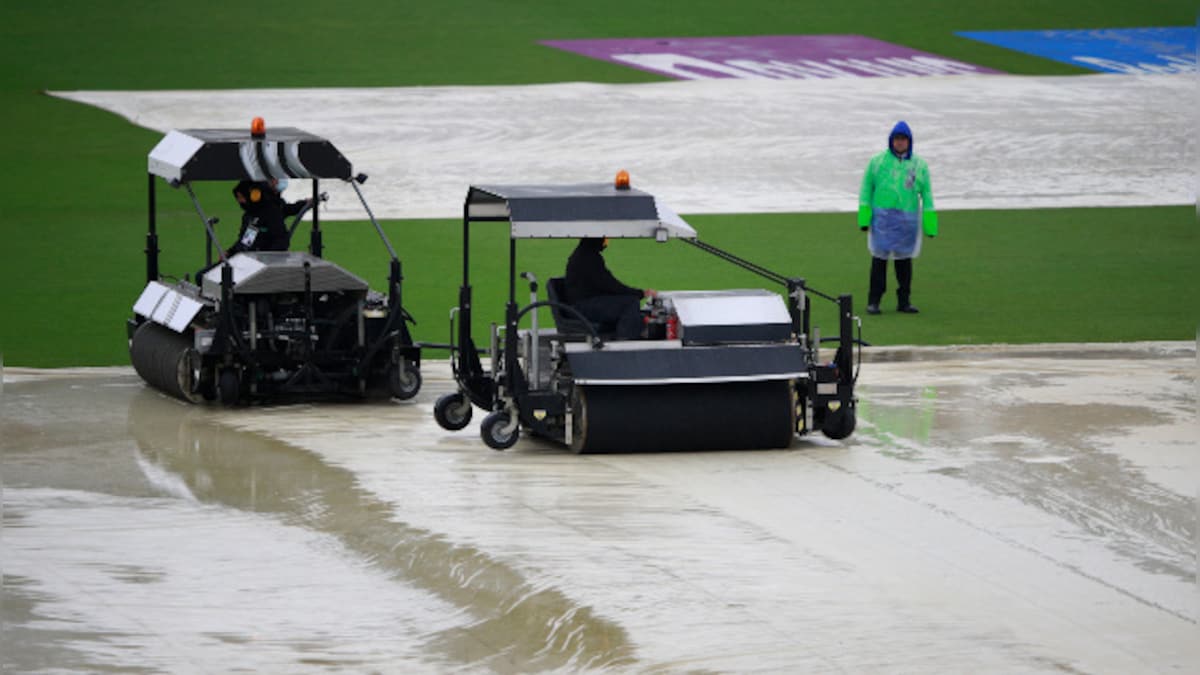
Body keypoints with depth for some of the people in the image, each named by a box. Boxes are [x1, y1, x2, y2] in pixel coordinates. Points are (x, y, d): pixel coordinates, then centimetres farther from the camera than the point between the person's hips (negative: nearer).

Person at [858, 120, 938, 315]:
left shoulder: (919, 165, 8)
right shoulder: (877, 162, 4)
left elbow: (927, 195, 9)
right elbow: (866, 189, 5)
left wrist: (930, 224, 4)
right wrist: (864, 217, -3)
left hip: (907, 219, 2)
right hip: (882, 217, -2)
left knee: (905, 259, 6)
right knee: (879, 258, -5)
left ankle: (904, 301, 14)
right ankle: (873, 301, 0)